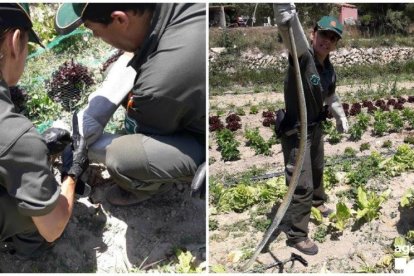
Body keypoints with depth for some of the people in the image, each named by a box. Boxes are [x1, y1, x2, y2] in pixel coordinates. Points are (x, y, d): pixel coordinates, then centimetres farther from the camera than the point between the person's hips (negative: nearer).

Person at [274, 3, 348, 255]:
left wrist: (341, 118, 27)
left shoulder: (330, 69, 1)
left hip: (316, 127, 9)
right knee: (302, 185, -5)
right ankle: (297, 235, 10)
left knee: (317, 170, 30)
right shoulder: (302, 56, -22)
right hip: (295, 131, -8)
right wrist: (286, 10, -59)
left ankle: (317, 202, 58)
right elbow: (290, 27, -43)